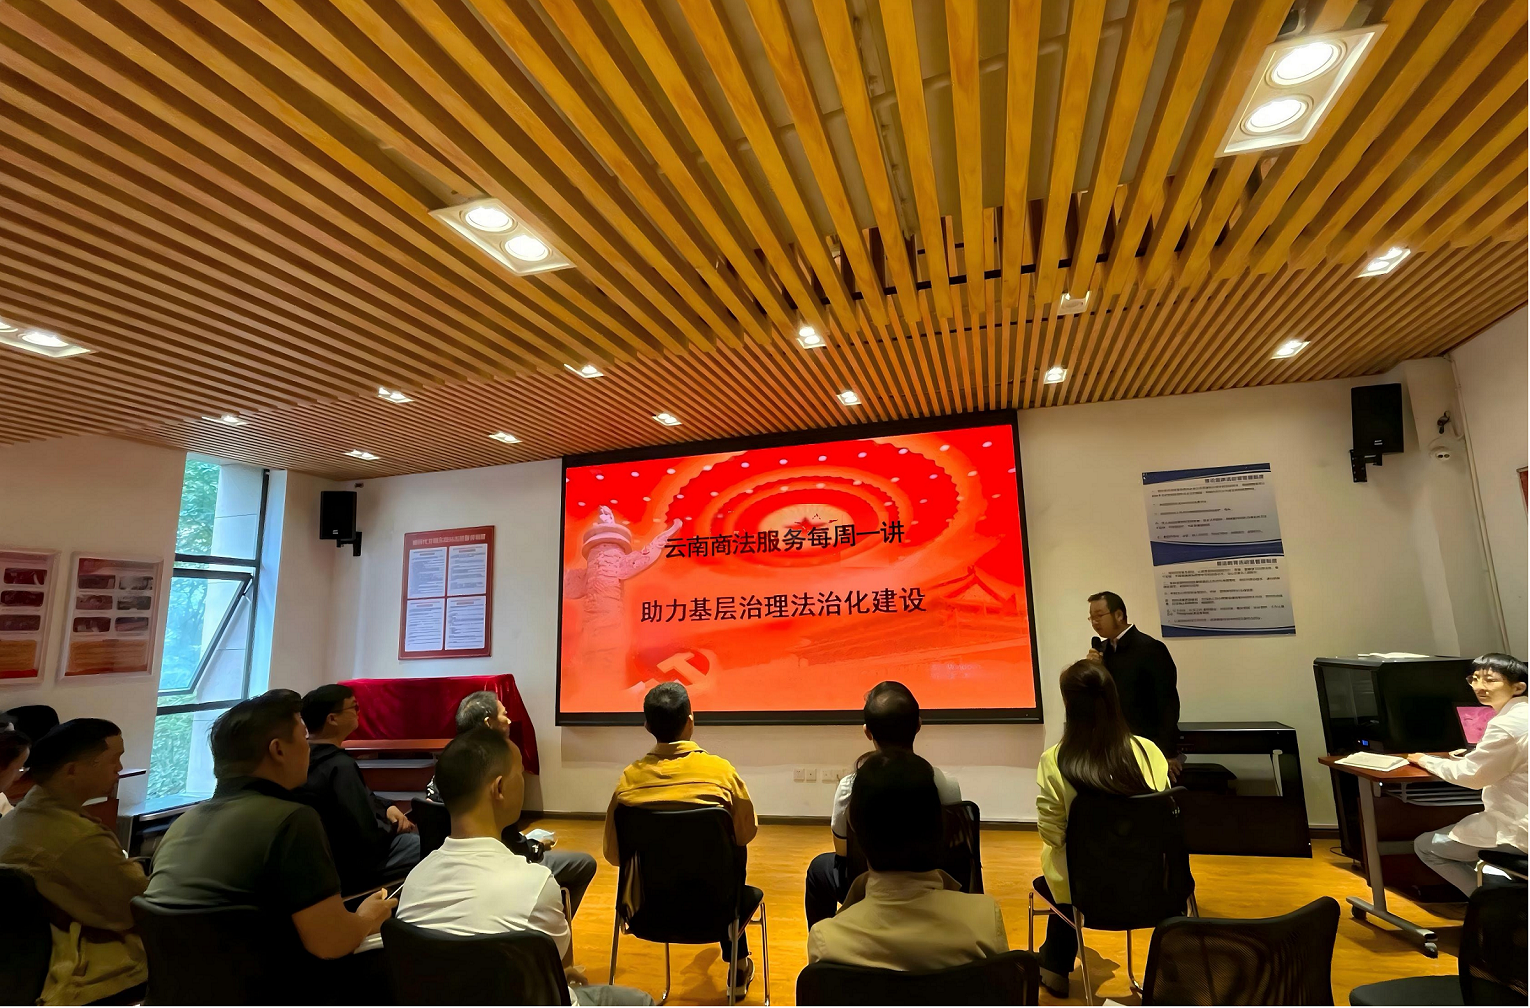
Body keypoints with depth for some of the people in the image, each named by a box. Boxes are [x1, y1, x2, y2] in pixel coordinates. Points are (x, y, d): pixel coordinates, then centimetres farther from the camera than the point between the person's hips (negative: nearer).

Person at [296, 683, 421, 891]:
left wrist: (388, 807, 1)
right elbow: (368, 838, -29)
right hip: (353, 866, -10)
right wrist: (395, 827, -10)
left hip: (330, 853, 10)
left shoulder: (308, 755, 0)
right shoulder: (340, 766, -29)